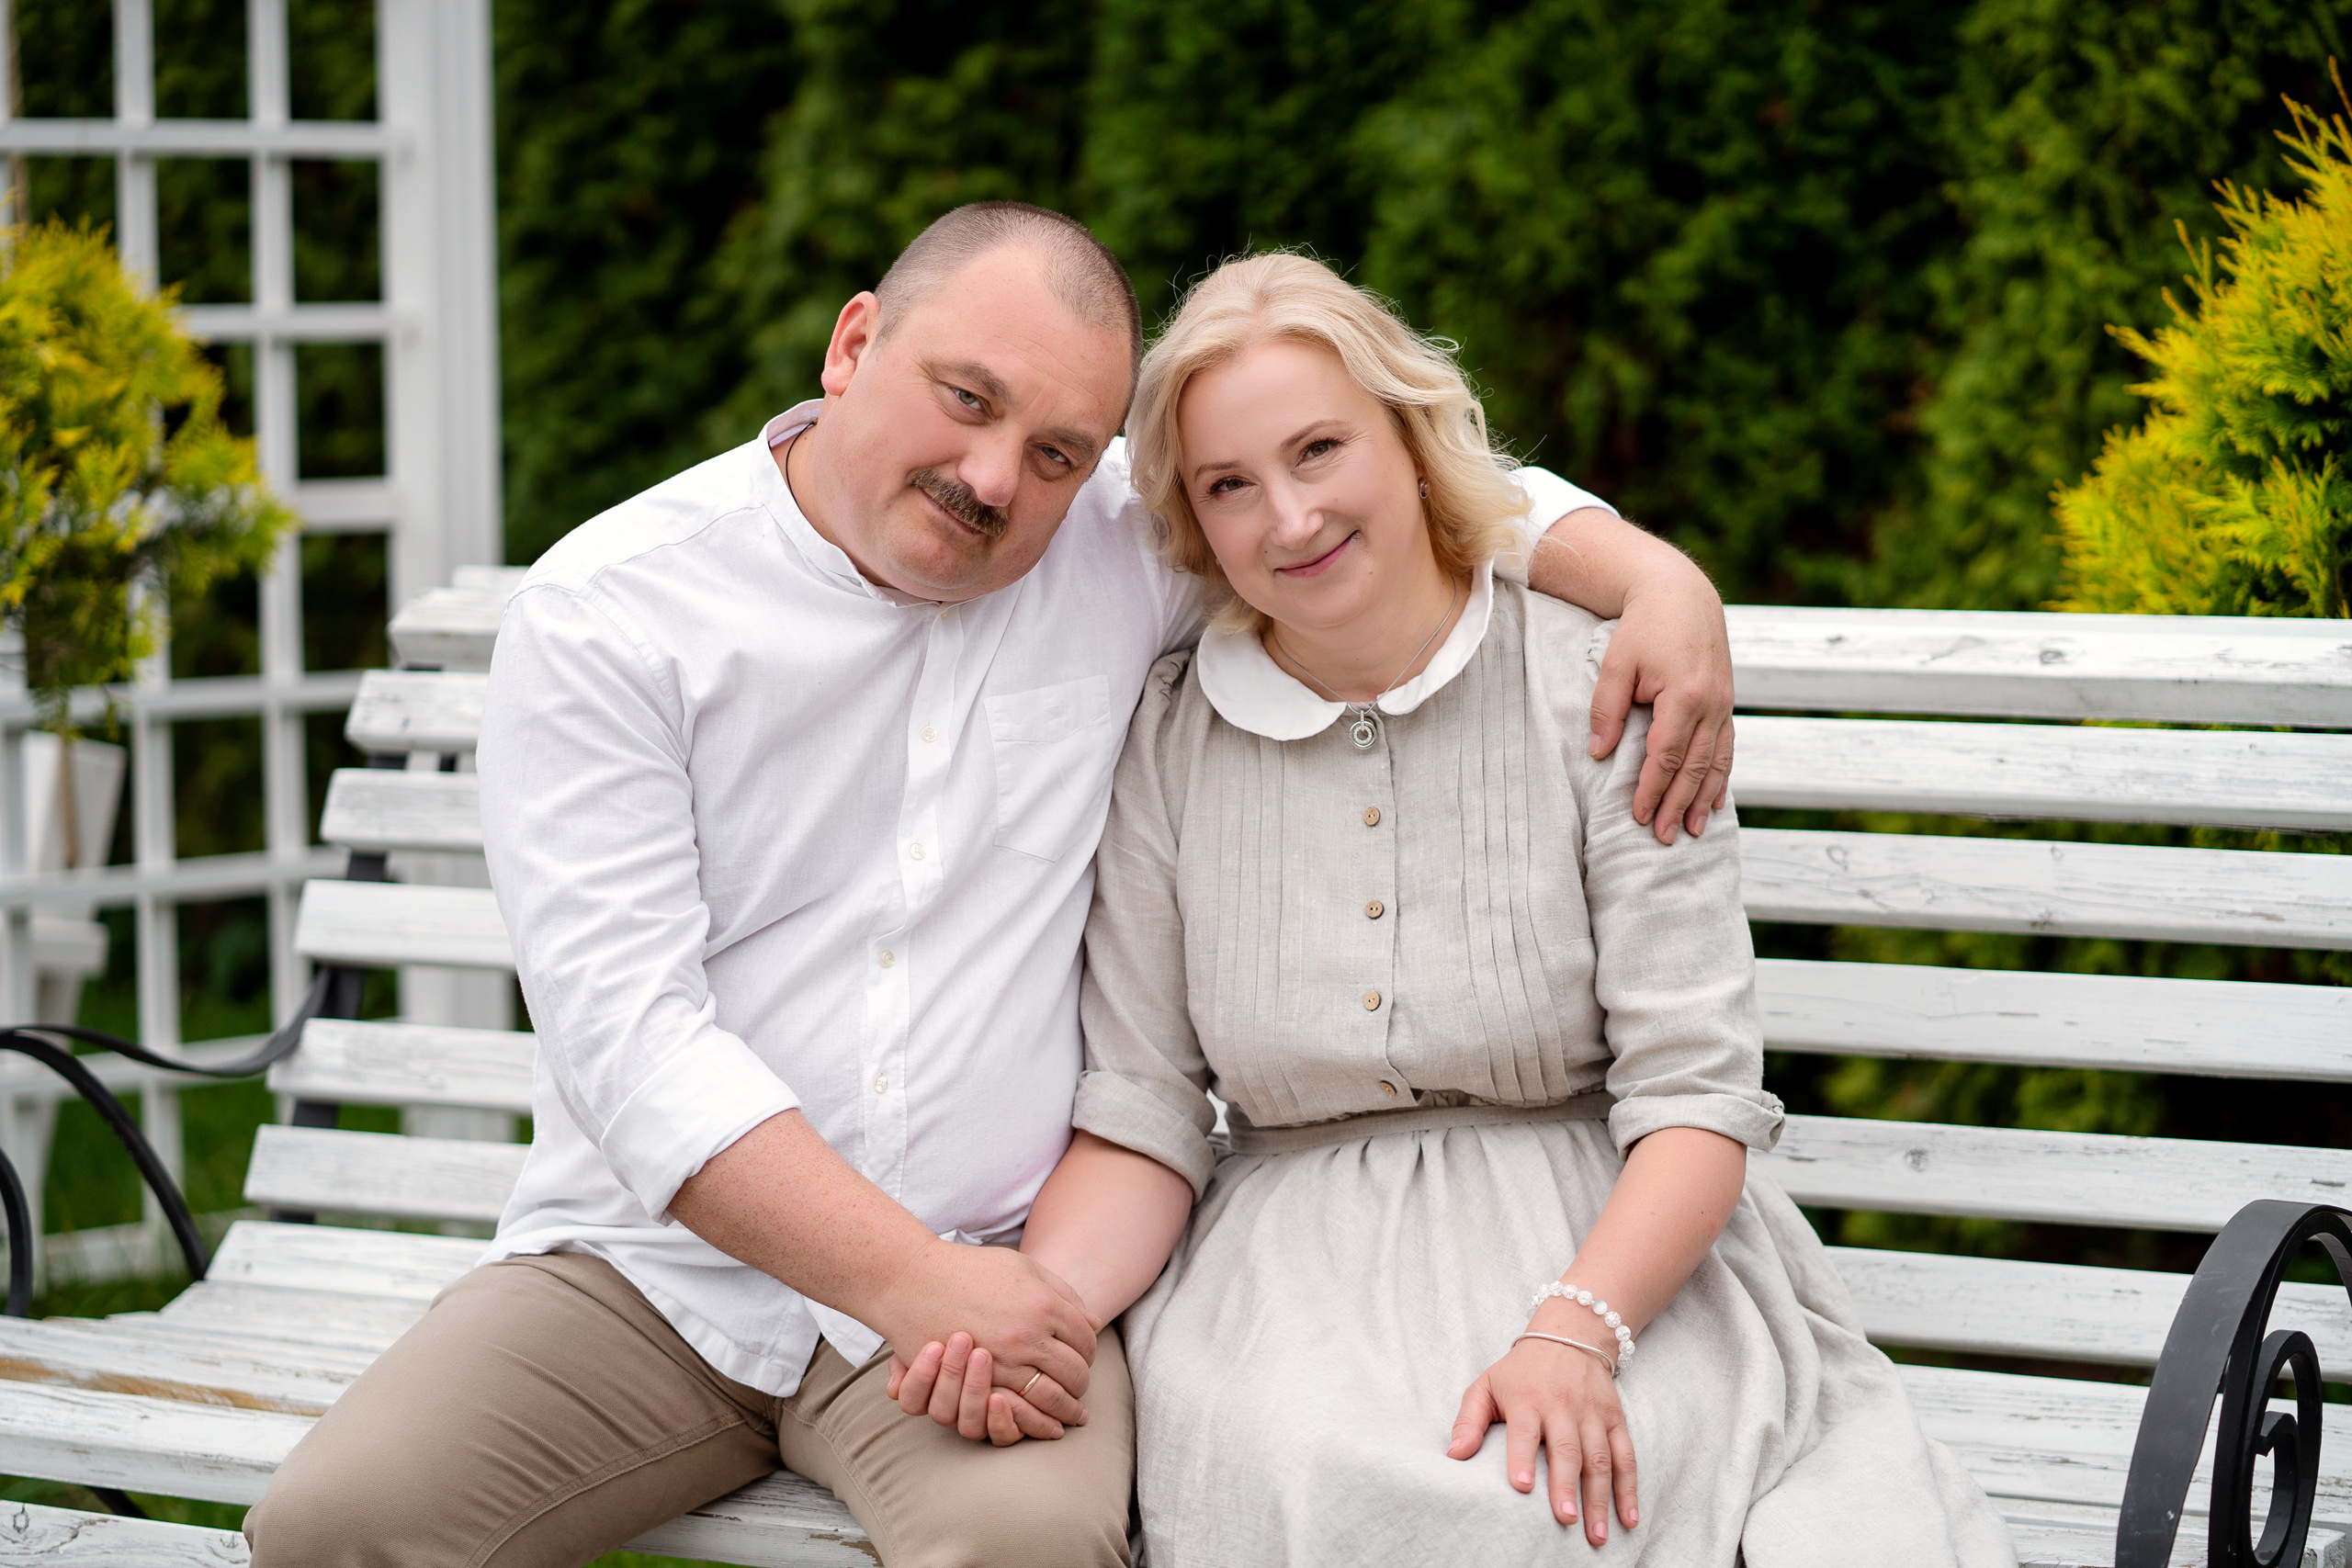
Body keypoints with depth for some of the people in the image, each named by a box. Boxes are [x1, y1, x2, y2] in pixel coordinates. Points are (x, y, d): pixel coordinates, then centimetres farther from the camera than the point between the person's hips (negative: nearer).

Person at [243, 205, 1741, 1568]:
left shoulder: (1117, 546, 4)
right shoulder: (602, 611, -6)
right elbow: (623, 1026, -14)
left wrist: (1656, 575, -4)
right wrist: (909, 1280, -22)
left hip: (991, 1268, 0)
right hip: (650, 1265, 0)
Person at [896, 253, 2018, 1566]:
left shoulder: (1598, 690, -2)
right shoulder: (1168, 742, 7)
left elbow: (1694, 1095, -8)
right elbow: (1141, 1124, 5)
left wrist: (1576, 1331, -25)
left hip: (1608, 1251, -1)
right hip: (1290, 1261, 2)